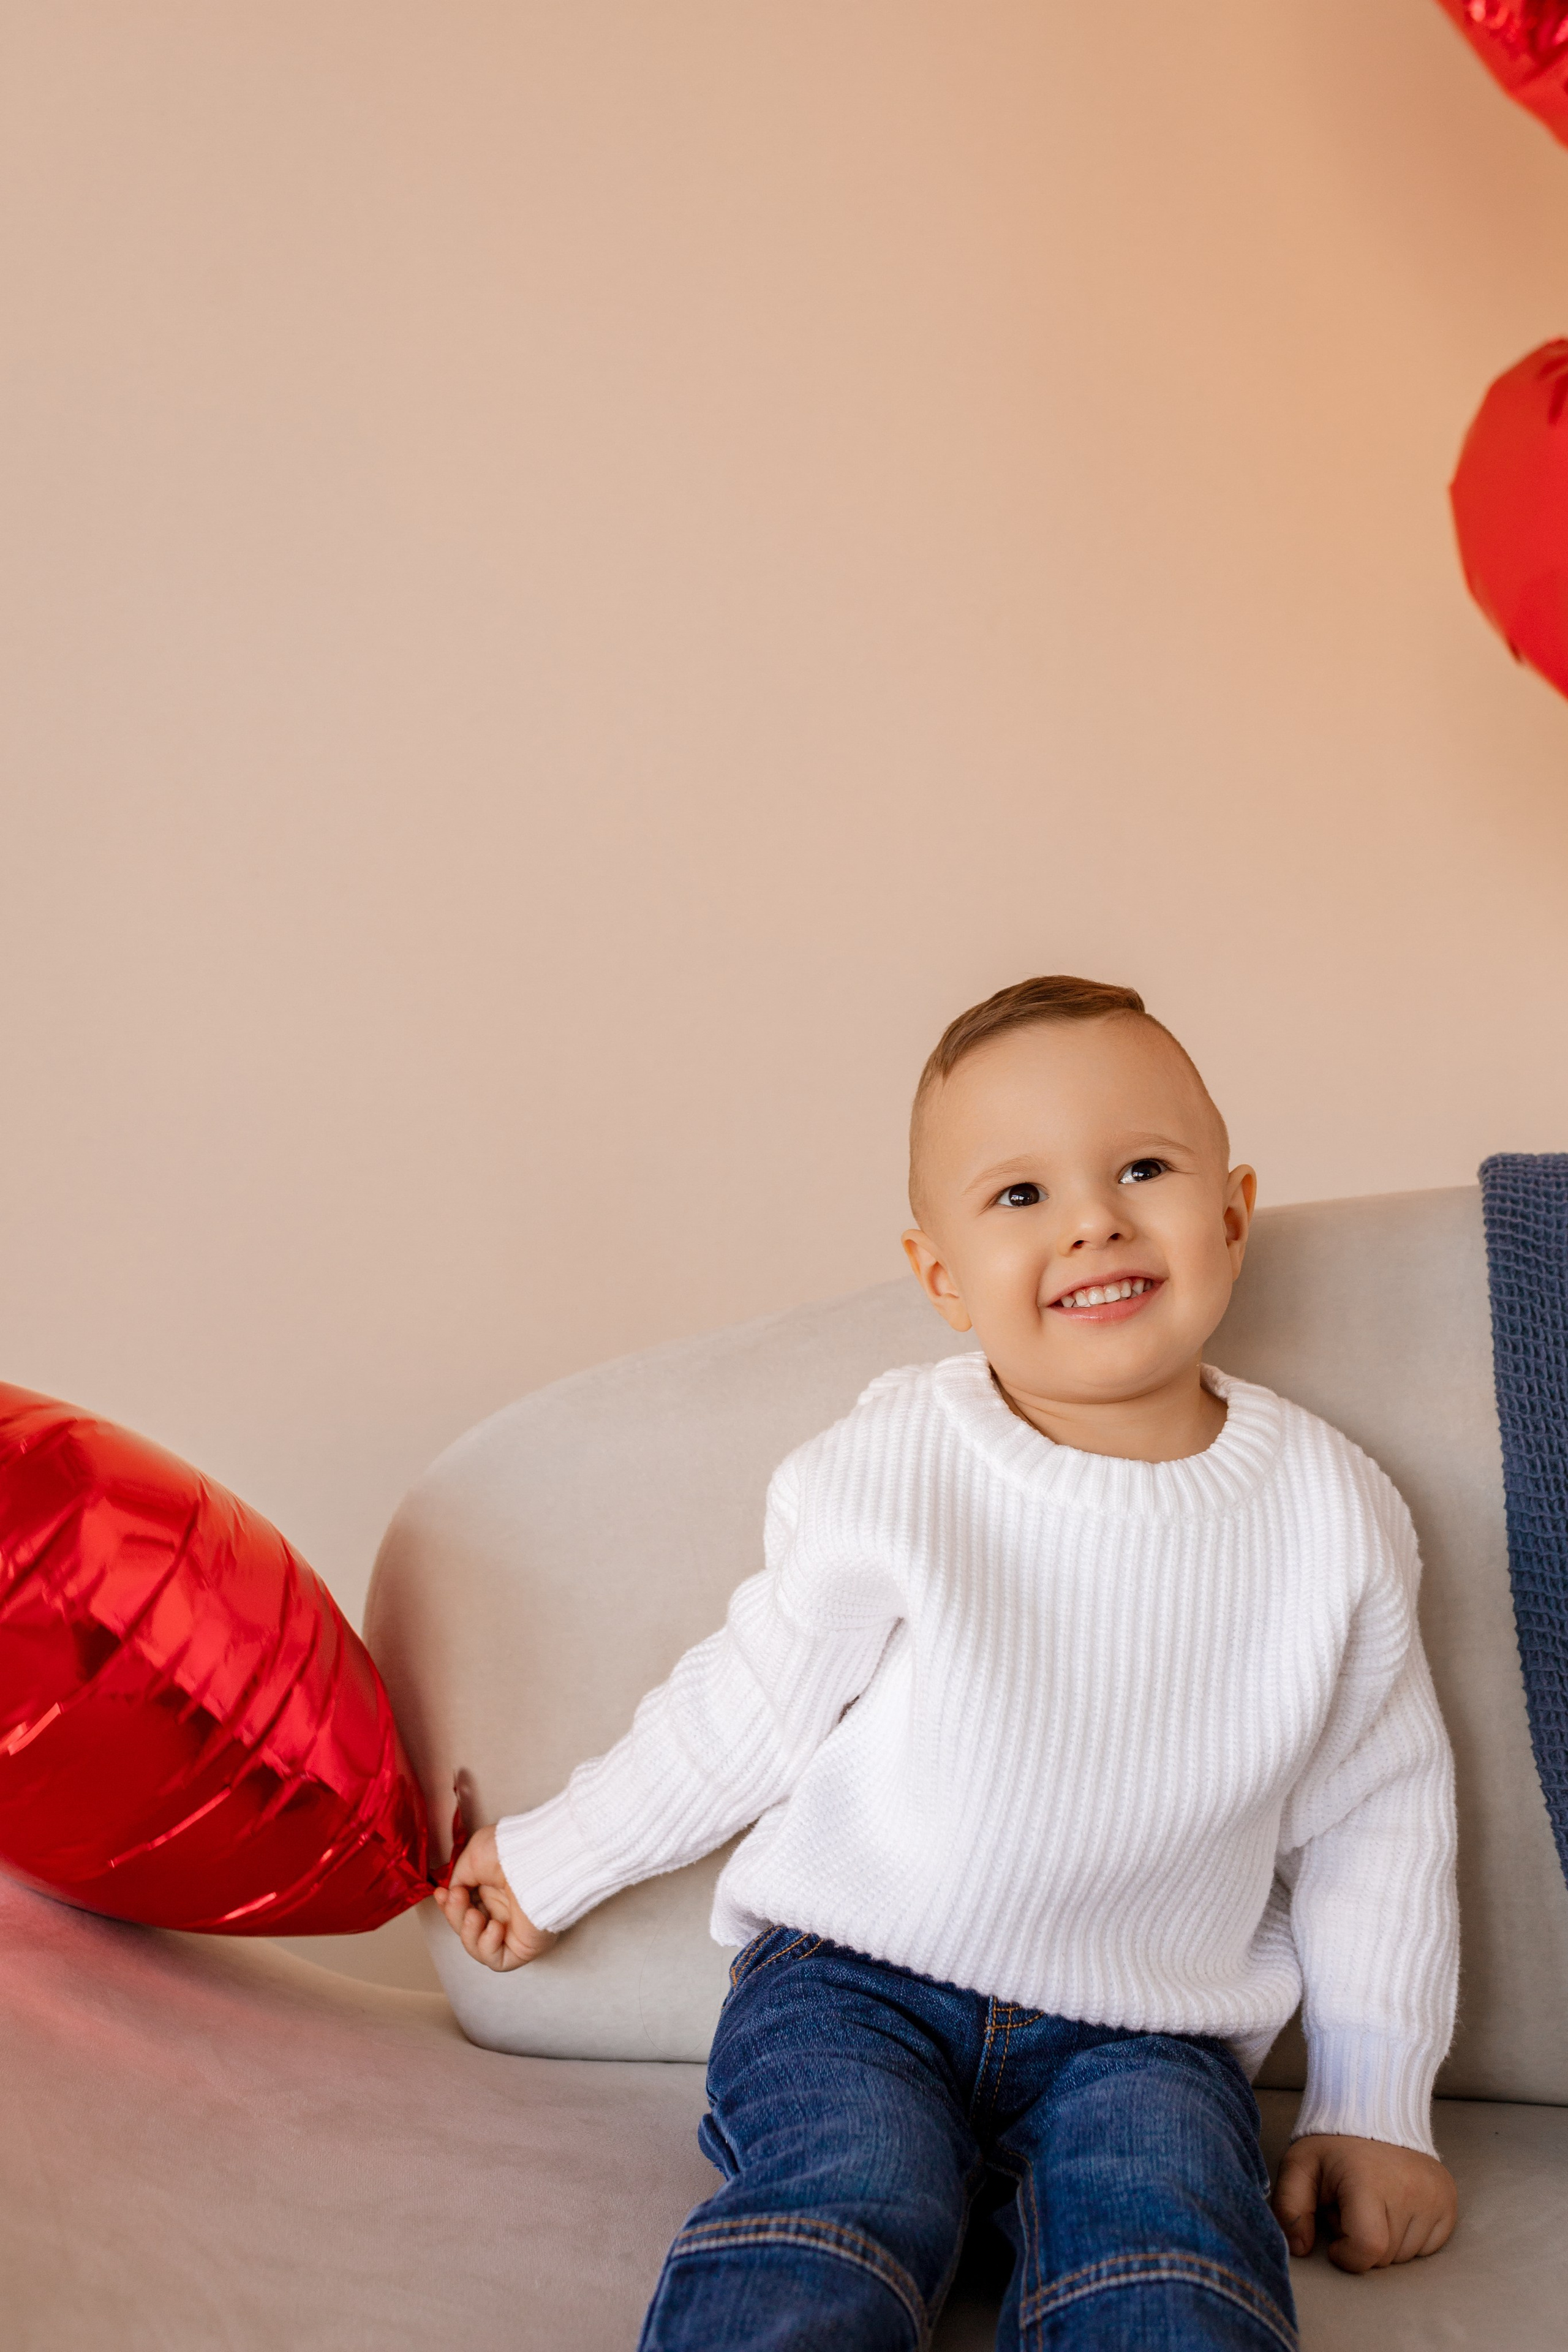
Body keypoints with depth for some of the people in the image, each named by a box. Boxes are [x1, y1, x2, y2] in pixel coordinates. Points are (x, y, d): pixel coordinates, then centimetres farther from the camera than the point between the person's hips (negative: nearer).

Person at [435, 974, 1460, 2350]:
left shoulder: (1335, 1514, 0)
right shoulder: (890, 1476, -7)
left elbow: (1377, 1808, 11)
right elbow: (745, 1714, 7)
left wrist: (1376, 2106, 9)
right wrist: (550, 1864, 17)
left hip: (1142, 2036, 1)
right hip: (854, 1987, -1)